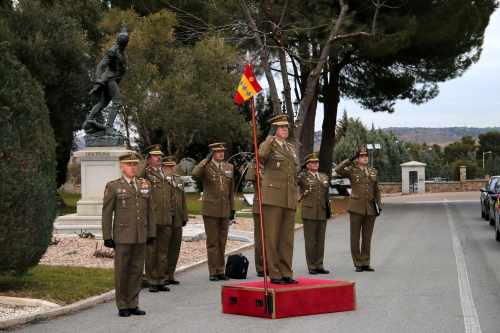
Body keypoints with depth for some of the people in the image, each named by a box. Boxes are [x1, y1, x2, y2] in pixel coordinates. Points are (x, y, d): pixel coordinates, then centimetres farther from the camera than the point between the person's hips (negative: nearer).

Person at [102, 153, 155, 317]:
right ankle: (122, 306, 10)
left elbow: (149, 211, 14)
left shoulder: (145, 185, 12)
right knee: (122, 271, 2)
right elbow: (106, 213, -3)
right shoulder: (113, 186, -2)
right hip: (123, 236, -4)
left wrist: (151, 232, 10)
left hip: (140, 236, 4)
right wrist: (107, 237, -7)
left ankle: (133, 304, 16)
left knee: (137, 270, 7)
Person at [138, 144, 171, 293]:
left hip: (166, 219, 6)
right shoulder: (146, 173, -3)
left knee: (163, 252, 10)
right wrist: (144, 163, -14)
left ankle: (161, 281, 18)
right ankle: (152, 282, 8)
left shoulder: (165, 173, 17)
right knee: (151, 251, 1)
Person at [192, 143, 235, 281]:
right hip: (210, 210, -5)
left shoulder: (229, 168, 13)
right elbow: (195, 173, -26)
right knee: (212, 242, -1)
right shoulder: (206, 167, -2)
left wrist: (232, 208, 13)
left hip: (225, 211, 5)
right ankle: (213, 272, 4)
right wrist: (207, 159, -18)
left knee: (222, 242, 8)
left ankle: (220, 271, 15)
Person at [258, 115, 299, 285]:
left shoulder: (292, 149, 20)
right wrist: (271, 136, -16)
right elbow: (261, 155, -28)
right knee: (272, 238, -2)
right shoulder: (269, 146, -2)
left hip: (289, 200, 6)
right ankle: (274, 274, 3)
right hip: (273, 198, -6)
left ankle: (286, 273, 14)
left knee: (287, 239, 8)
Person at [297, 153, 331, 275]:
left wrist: (328, 209, 18)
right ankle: (311, 266, 5)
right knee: (310, 241, -1)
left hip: (322, 213, 5)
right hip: (309, 213, -4)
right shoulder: (302, 177, 1)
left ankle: (319, 265, 13)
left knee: (320, 240, 6)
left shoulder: (324, 177, 16)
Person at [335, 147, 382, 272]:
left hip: (370, 209, 3)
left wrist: (379, 205, 9)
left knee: (367, 237, 7)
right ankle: (358, 264, 7)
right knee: (355, 237, 1)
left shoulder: (373, 172, 15)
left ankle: (366, 263, 13)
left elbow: (377, 191, 18)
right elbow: (338, 170, -15)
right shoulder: (352, 171, 3)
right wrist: (350, 159, -8)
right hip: (356, 208, -3)